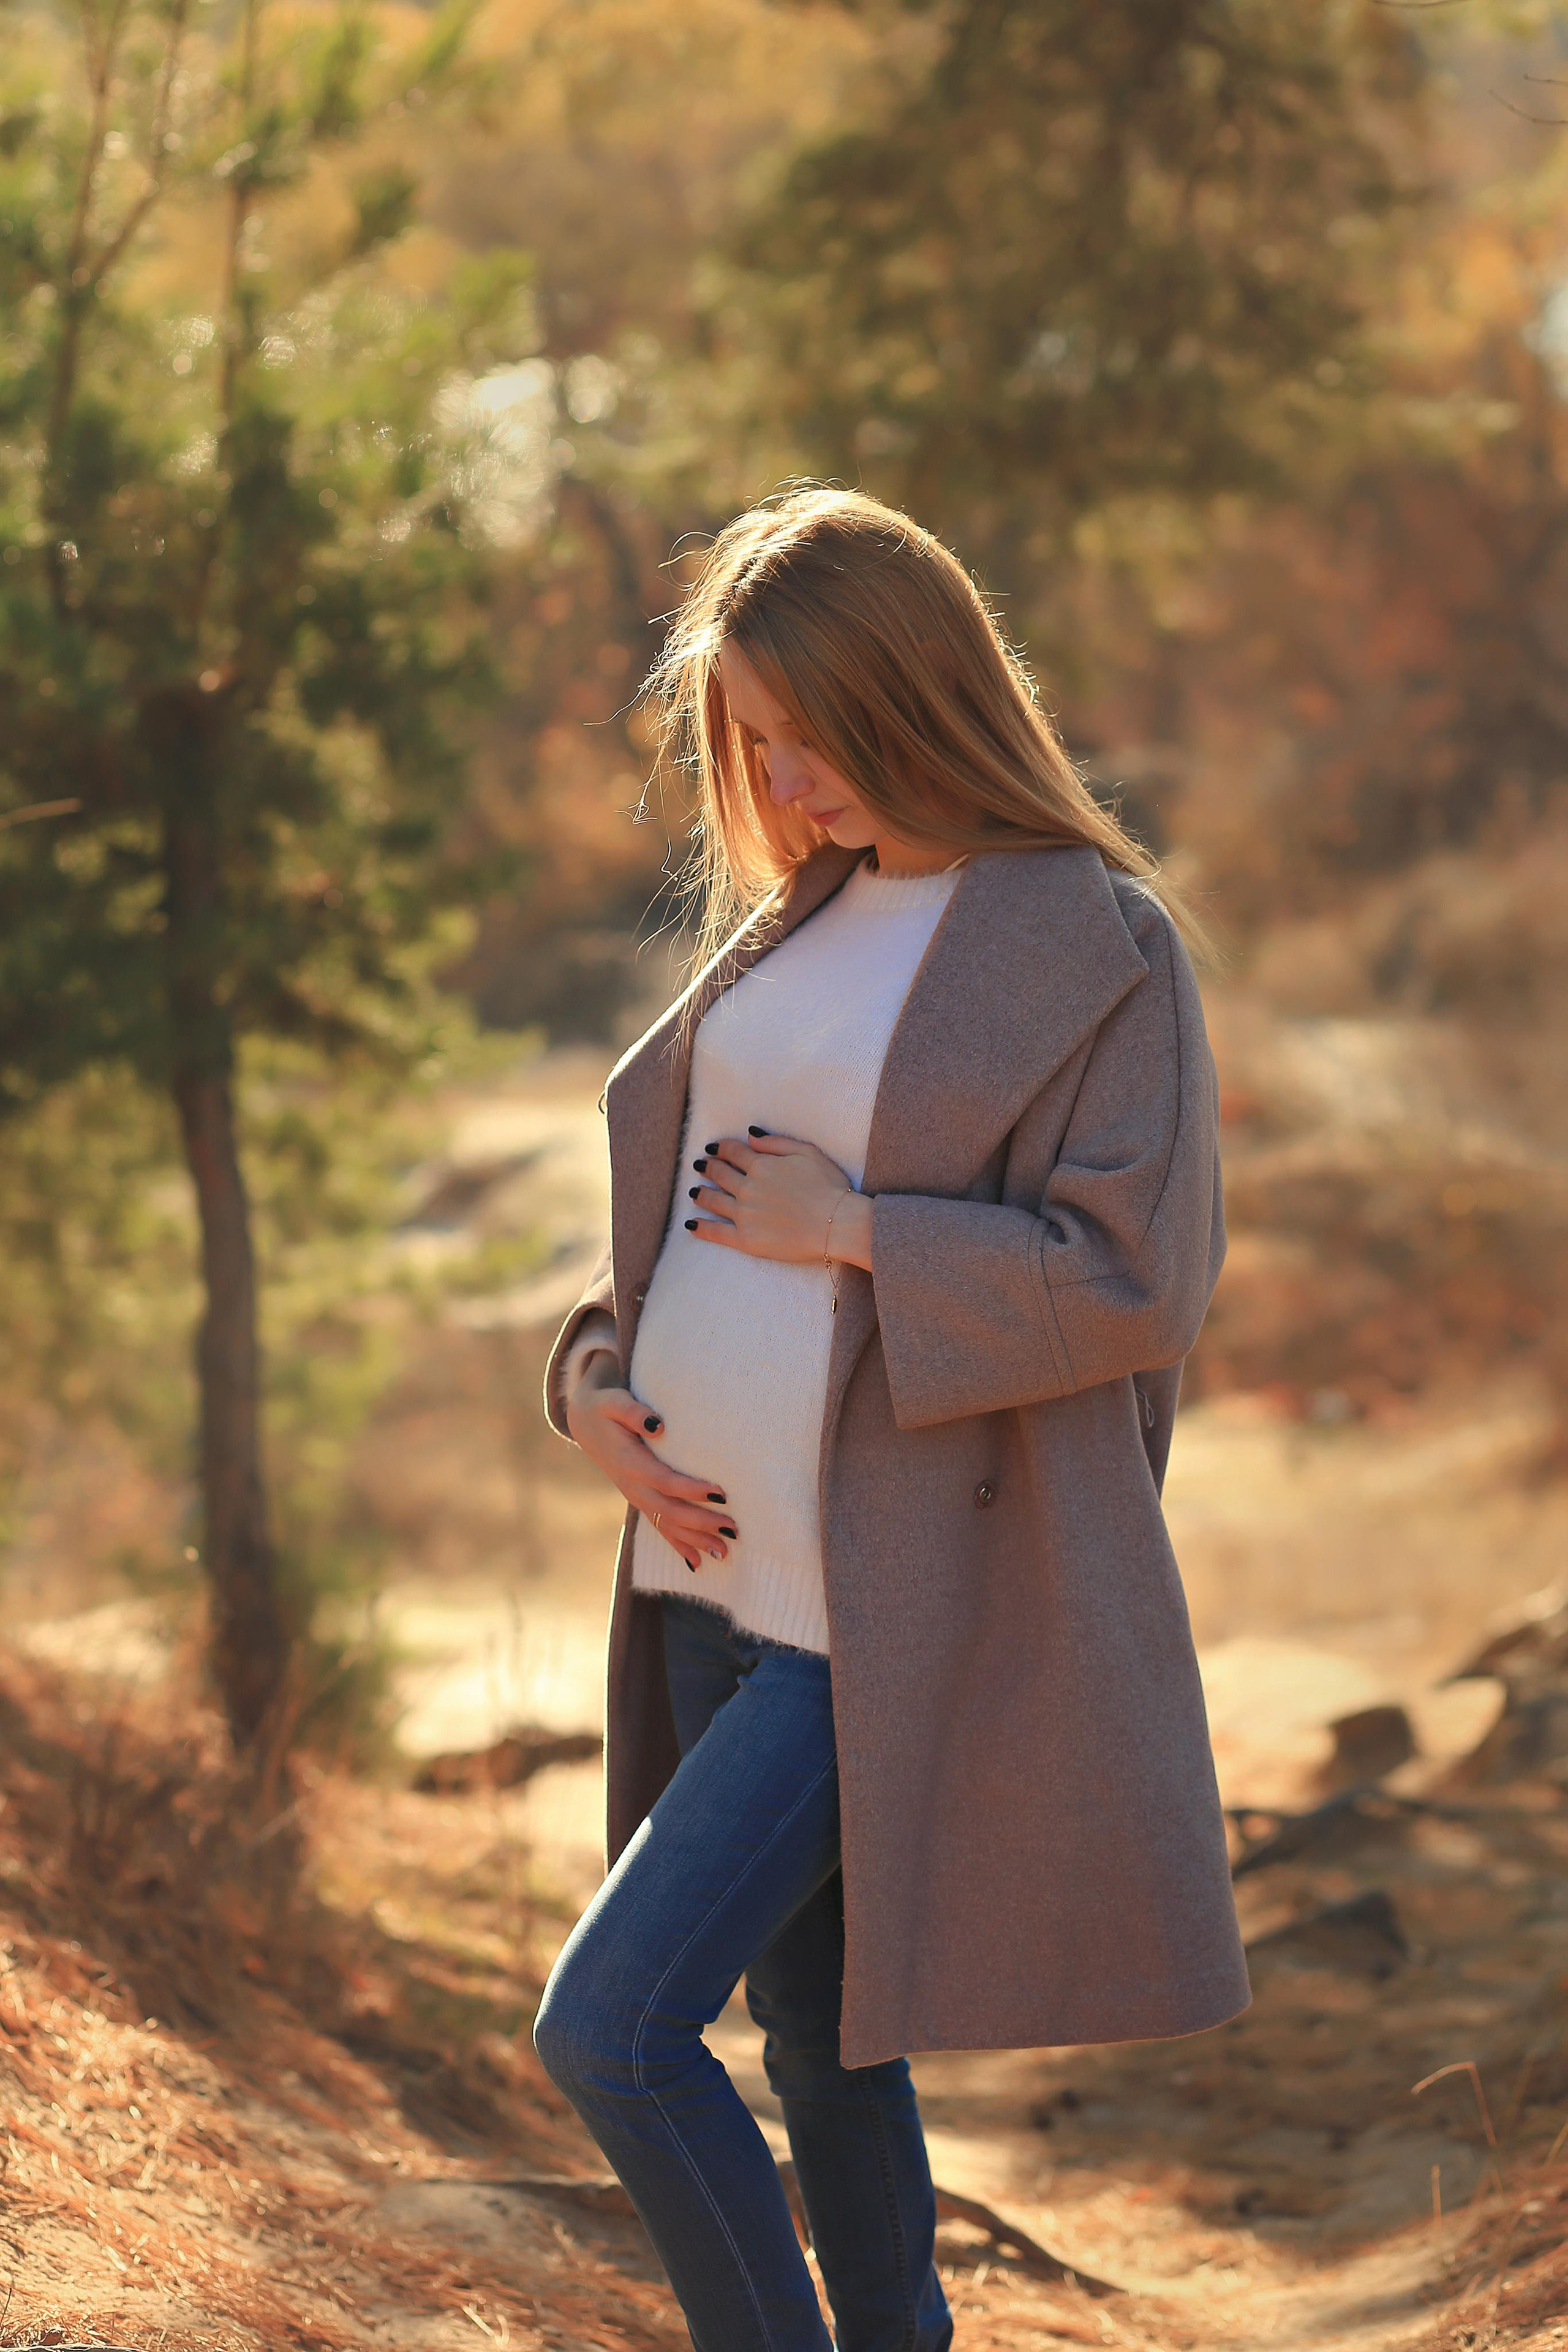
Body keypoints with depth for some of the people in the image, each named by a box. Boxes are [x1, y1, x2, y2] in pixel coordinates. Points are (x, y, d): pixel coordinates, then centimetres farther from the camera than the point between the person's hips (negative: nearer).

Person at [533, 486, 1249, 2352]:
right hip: (714, 1574, 8)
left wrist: (853, 1232, -16)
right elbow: (672, 1202, 20)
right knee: (813, 2036, 15)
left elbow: (1134, 1279, -15)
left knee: (608, 2025, -12)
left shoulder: (1096, 946, -9)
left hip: (894, 1606, -7)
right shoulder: (791, 924, 13)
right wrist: (594, 1376, 2)